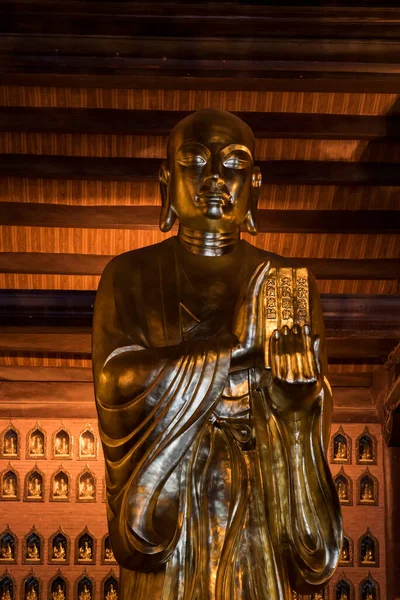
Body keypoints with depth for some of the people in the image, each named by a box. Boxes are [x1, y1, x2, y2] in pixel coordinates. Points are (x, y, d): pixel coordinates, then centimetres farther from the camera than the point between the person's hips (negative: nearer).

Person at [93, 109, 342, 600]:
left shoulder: (287, 283, 6)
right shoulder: (130, 277, 3)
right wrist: (240, 349, -14)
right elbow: (115, 378, -11)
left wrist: (294, 372, -24)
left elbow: (310, 402, 0)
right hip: (164, 497, -1)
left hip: (256, 503, 1)